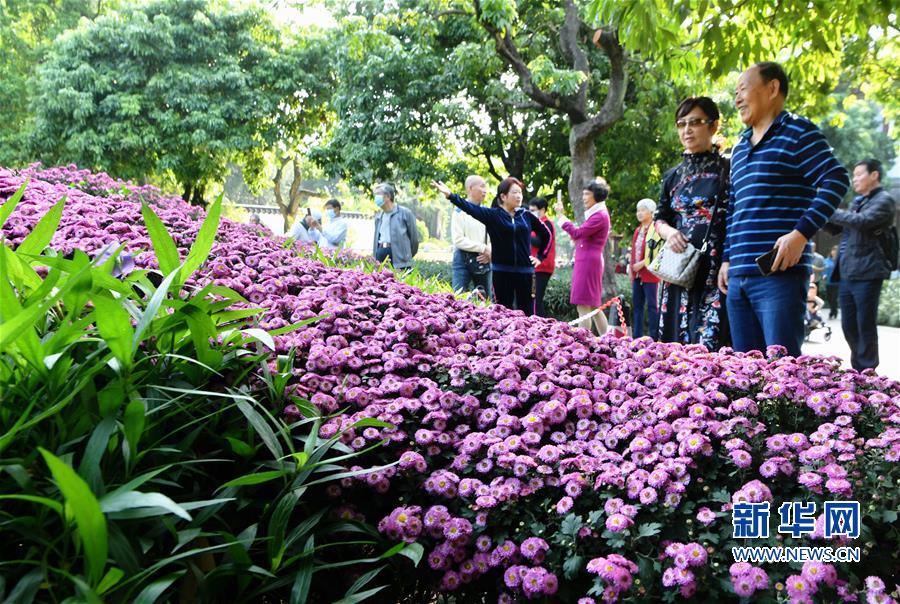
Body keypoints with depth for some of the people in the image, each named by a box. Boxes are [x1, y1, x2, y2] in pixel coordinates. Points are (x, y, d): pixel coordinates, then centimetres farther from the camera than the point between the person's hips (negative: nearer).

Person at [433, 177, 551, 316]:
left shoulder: (526, 215, 6)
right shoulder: (493, 215, -1)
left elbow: (546, 234, 19)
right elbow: (471, 208, -16)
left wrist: (540, 257, 13)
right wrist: (450, 195, -29)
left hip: (524, 271, 2)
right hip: (502, 271, -1)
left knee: (527, 312, 3)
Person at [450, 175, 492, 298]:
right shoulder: (460, 211, -6)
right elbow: (458, 240, -13)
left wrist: (489, 252, -9)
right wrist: (483, 248, -13)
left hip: (483, 260, 5)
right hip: (464, 260, -5)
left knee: (485, 298, 8)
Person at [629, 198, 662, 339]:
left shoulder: (656, 229, -7)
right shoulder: (638, 230, 19)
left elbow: (658, 252, -16)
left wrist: (642, 263, -17)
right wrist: (631, 268, 14)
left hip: (650, 274, -8)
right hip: (637, 274, 8)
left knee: (652, 306, -3)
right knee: (636, 305, 10)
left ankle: (653, 337, 0)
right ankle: (636, 337, 16)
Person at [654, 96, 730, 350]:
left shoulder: (728, 170, 1)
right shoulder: (673, 176, 16)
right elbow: (660, 220, 20)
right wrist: (669, 232, -3)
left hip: (716, 273, -5)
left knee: (711, 344, -14)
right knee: (677, 344, 5)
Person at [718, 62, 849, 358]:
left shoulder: (798, 132, -1)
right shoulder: (739, 148, 22)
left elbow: (836, 180, -10)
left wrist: (802, 233, -19)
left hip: (780, 272, -7)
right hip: (738, 277, 8)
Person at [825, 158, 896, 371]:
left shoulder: (884, 200, -4)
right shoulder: (857, 202, 19)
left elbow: (863, 221, -20)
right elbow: (836, 228, 22)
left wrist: (830, 211, -13)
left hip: (867, 273, -8)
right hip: (847, 273, 8)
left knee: (866, 326, -2)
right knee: (849, 326, 12)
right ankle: (858, 370, 25)